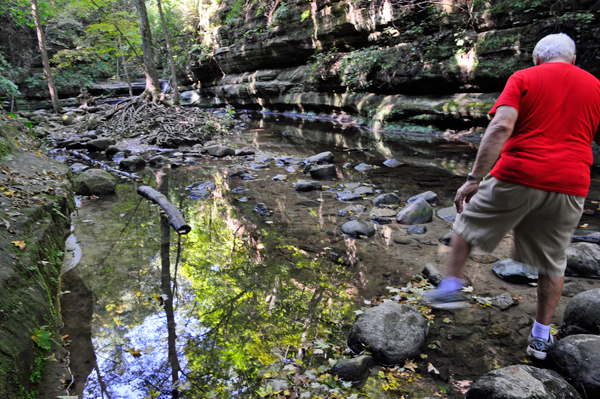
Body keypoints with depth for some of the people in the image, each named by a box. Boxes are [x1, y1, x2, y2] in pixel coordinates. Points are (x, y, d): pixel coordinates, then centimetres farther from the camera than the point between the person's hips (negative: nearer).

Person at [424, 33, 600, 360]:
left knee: (468, 224, 19)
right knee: (552, 263, 16)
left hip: (518, 177, -3)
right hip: (569, 186, 4)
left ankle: (451, 287, 19)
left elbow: (501, 126, -14)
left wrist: (474, 178, -16)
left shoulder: (524, 78, 2)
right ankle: (541, 337, 25)